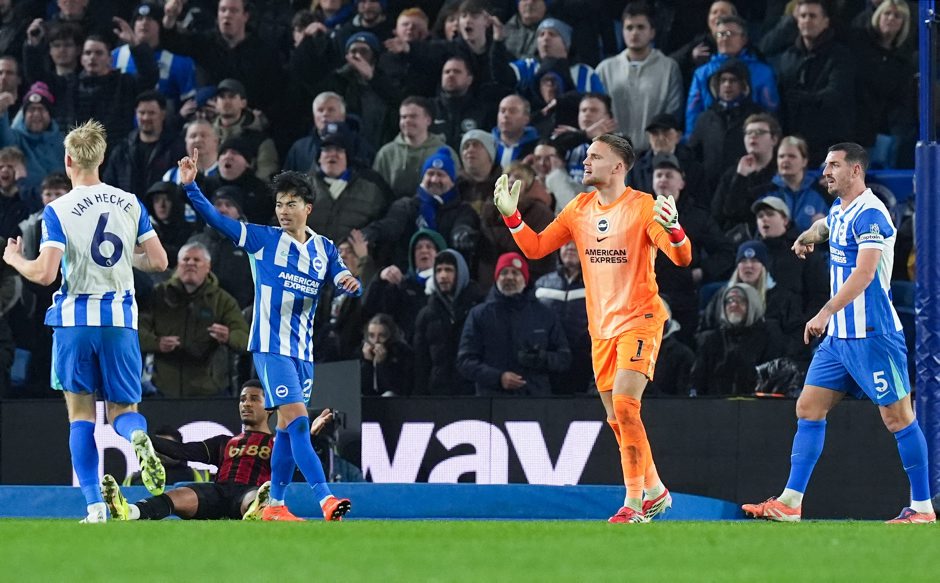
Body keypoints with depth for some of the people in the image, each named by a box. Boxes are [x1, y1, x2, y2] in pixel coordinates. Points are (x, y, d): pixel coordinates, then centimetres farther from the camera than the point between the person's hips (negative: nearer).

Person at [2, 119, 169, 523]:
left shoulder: (58, 210, -8)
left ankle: (95, 507, -1)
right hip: (120, 318, 3)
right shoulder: (130, 204, 4)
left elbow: (45, 273, -15)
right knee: (122, 409, 10)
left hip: (74, 319, -2)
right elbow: (158, 261, 6)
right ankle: (138, 438, -28)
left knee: (81, 413, 6)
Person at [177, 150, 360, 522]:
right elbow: (217, 220, -7)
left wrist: (350, 282, -24)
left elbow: (344, 281, 0)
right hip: (270, 346, -5)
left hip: (303, 350, 5)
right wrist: (190, 187, -19)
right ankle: (325, 499, -25)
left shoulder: (324, 249, 8)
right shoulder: (263, 239, -2)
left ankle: (275, 505, 19)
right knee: (297, 421, -17)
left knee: (288, 429, 10)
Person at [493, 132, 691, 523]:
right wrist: (511, 215, 0)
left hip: (639, 321, -7)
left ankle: (634, 504, -17)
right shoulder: (580, 209, 8)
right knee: (617, 419, 8)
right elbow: (535, 247, 14)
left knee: (624, 405, -21)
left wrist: (672, 229, -37)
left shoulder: (643, 207, -10)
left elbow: (682, 258, -17)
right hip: (601, 328, 7)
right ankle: (655, 491, 24)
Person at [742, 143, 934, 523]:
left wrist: (825, 313, -33)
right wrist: (811, 234, 16)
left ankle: (923, 507, 2)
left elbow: (865, 271, -27)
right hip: (838, 335, 10)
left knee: (897, 417, -4)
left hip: (872, 335, -10)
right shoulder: (839, 209, 13)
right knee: (808, 409, 4)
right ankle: (790, 503, 4)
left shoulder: (869, 214, -16)